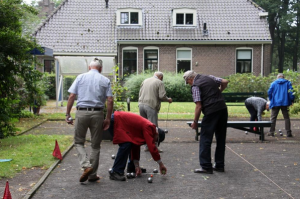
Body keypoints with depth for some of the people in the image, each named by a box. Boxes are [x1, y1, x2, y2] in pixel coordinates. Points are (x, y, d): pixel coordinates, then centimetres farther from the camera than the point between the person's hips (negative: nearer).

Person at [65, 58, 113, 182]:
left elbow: (71, 96, 0)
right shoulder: (105, 80, 7)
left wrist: (67, 114, 5)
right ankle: (92, 175, 16)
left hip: (81, 113, 0)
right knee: (95, 145, 11)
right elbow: (110, 100, -1)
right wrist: (108, 118, 4)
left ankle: (86, 165, -9)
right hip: (97, 113, 1)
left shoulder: (80, 77, 7)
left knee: (78, 142, 13)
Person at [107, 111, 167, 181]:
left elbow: (136, 146, 13)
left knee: (133, 144, 14)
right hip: (115, 122, -11)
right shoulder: (148, 128, -16)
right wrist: (161, 164, -13)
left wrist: (136, 166, 10)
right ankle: (115, 172, -17)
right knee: (126, 145, -20)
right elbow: (152, 147, -22)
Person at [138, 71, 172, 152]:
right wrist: (168, 99, 8)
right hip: (151, 105, -6)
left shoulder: (145, 81, 17)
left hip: (141, 104, 6)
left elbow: (140, 93, 18)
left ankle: (147, 146, 17)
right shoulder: (159, 82, -2)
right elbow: (162, 96, -10)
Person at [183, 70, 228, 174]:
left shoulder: (195, 86, -3)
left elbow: (199, 106, -9)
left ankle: (206, 166, -1)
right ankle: (219, 165, 18)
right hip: (223, 109, 8)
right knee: (221, 139, 13)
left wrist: (195, 121, -2)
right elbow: (225, 82, 12)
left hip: (211, 112, -7)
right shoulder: (210, 77, 17)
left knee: (205, 139, 0)